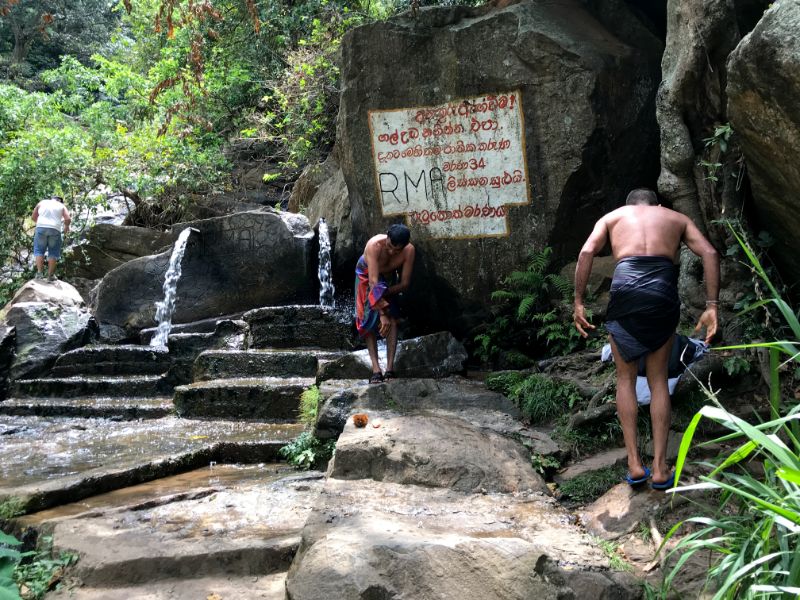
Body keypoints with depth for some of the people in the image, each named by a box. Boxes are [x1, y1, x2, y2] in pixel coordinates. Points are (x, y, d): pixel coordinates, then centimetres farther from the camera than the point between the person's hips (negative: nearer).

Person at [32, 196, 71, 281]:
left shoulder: (42, 203, 15)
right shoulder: (61, 206, 11)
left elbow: (34, 217, 17)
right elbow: (68, 219, -1)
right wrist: (66, 226, 19)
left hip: (41, 228, 1)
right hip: (55, 230, -1)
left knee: (39, 251, 8)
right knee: (53, 253, 7)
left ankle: (39, 272, -3)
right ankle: (50, 275, 3)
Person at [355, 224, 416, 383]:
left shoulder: (409, 251, -31)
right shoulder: (374, 245, -40)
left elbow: (405, 283, -21)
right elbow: (373, 281, -43)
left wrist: (383, 293, -28)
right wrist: (381, 314, -46)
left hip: (388, 277, 2)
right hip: (367, 275, -2)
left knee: (392, 319, -14)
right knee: (369, 320, -11)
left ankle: (390, 368, -16)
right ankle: (376, 369, -14)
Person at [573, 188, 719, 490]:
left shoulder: (612, 217, 26)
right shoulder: (677, 218, 28)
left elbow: (587, 252, 5)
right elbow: (710, 253, 9)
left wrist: (578, 303, 5)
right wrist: (711, 306, 5)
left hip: (625, 289, -1)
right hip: (663, 293, 1)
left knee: (626, 378, 16)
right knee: (658, 380, 14)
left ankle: (634, 463, 11)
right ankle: (659, 467, 12)